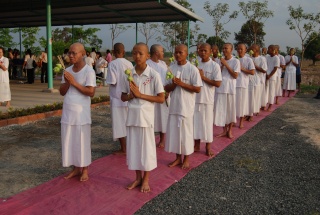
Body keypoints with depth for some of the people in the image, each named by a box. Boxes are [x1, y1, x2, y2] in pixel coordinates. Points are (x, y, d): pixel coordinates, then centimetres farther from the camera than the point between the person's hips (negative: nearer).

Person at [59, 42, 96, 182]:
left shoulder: (89, 71, -10)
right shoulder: (67, 71, 8)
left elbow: (91, 92, -18)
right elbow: (62, 92, 8)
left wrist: (74, 82, -18)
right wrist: (67, 82, -11)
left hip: (81, 112, -6)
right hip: (67, 111, 6)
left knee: (82, 141, 3)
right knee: (70, 140, 10)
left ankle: (85, 170, 16)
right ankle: (76, 168, 23)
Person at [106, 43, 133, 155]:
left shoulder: (112, 64, -13)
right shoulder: (129, 64, 0)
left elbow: (112, 82, -15)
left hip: (117, 98, -5)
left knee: (119, 123, 3)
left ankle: (123, 149, 10)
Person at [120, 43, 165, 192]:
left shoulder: (153, 75, -9)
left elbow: (161, 98, -10)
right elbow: (123, 97, 10)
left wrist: (140, 95, -16)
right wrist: (131, 95, -13)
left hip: (146, 115, -4)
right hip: (132, 114, 4)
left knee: (146, 146, 7)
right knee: (133, 146, 11)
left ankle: (146, 180, 24)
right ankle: (138, 177, 28)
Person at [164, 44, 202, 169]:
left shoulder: (192, 69, -9)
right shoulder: (171, 68, 5)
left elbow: (198, 89, -11)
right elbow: (166, 88, 6)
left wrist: (182, 84, -18)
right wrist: (173, 84, -15)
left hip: (186, 106, -4)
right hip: (174, 105, 5)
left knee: (186, 132, 6)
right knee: (174, 131, 10)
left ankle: (186, 159, 23)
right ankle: (178, 157, 26)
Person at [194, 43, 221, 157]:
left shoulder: (215, 66, -7)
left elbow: (218, 83, -12)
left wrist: (203, 77, -15)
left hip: (207, 99, -4)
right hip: (195, 98, 4)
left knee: (207, 122, 5)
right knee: (196, 121, 10)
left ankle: (208, 146, 18)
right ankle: (197, 145, 24)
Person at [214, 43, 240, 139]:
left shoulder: (235, 61, -3)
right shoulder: (221, 60, 9)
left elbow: (235, 75, -11)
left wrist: (226, 64, -12)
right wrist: (222, 65, -8)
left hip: (230, 88, -3)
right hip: (220, 88, 3)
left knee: (231, 109, 5)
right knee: (221, 109, 4)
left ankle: (230, 130, 20)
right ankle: (224, 130, 17)